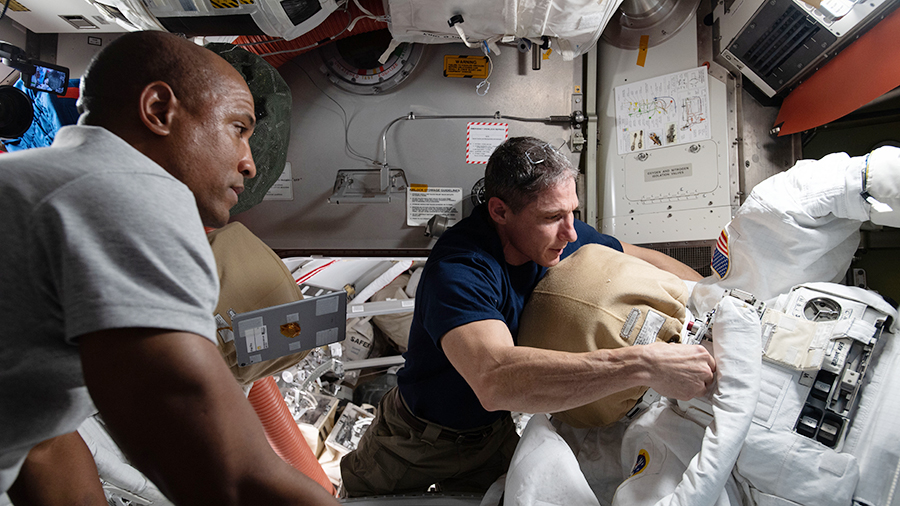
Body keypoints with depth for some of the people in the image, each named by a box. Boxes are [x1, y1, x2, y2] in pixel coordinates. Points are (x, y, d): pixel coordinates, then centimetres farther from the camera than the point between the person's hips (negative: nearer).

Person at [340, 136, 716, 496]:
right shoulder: (457, 271, -38)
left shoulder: (557, 235, -16)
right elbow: (495, 379, -55)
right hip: (421, 441, -4)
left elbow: (641, 260, 0)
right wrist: (643, 365, -58)